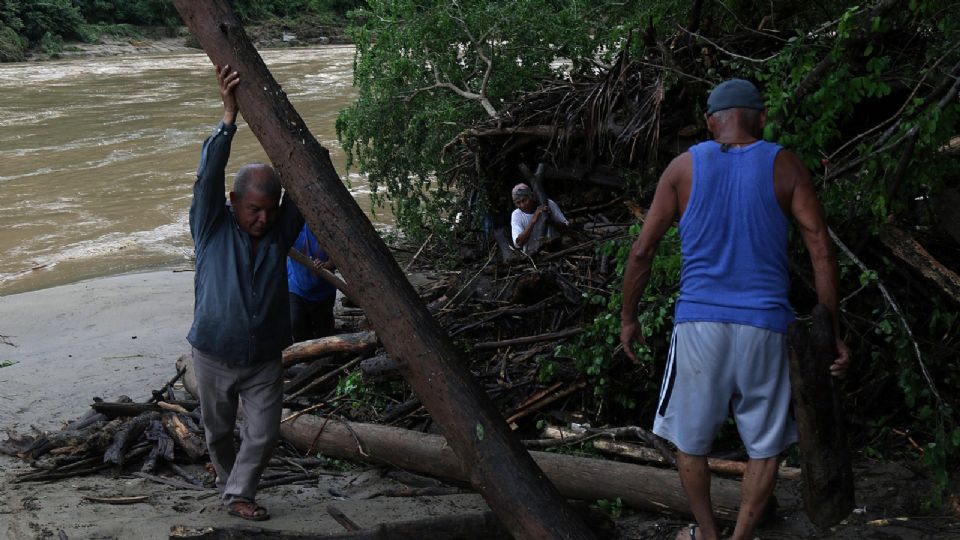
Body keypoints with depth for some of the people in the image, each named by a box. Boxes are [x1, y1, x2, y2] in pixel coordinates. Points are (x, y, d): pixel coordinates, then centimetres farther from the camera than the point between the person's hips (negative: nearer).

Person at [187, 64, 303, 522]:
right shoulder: (212, 229, -11)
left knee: (264, 433, -1)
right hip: (215, 357, -1)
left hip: (265, 359, 2)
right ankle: (228, 487, 39)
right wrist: (229, 115, -39)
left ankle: (240, 493, 19)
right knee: (219, 431, 15)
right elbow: (209, 176, -26)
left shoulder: (279, 233, -5)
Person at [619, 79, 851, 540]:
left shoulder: (683, 167, 3)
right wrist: (832, 333, 2)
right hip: (764, 327, 0)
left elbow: (641, 251, 2)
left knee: (690, 440, 18)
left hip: (698, 323, 0)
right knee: (765, 447, 15)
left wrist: (627, 318, 13)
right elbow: (822, 252, -4)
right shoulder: (785, 167, 1)